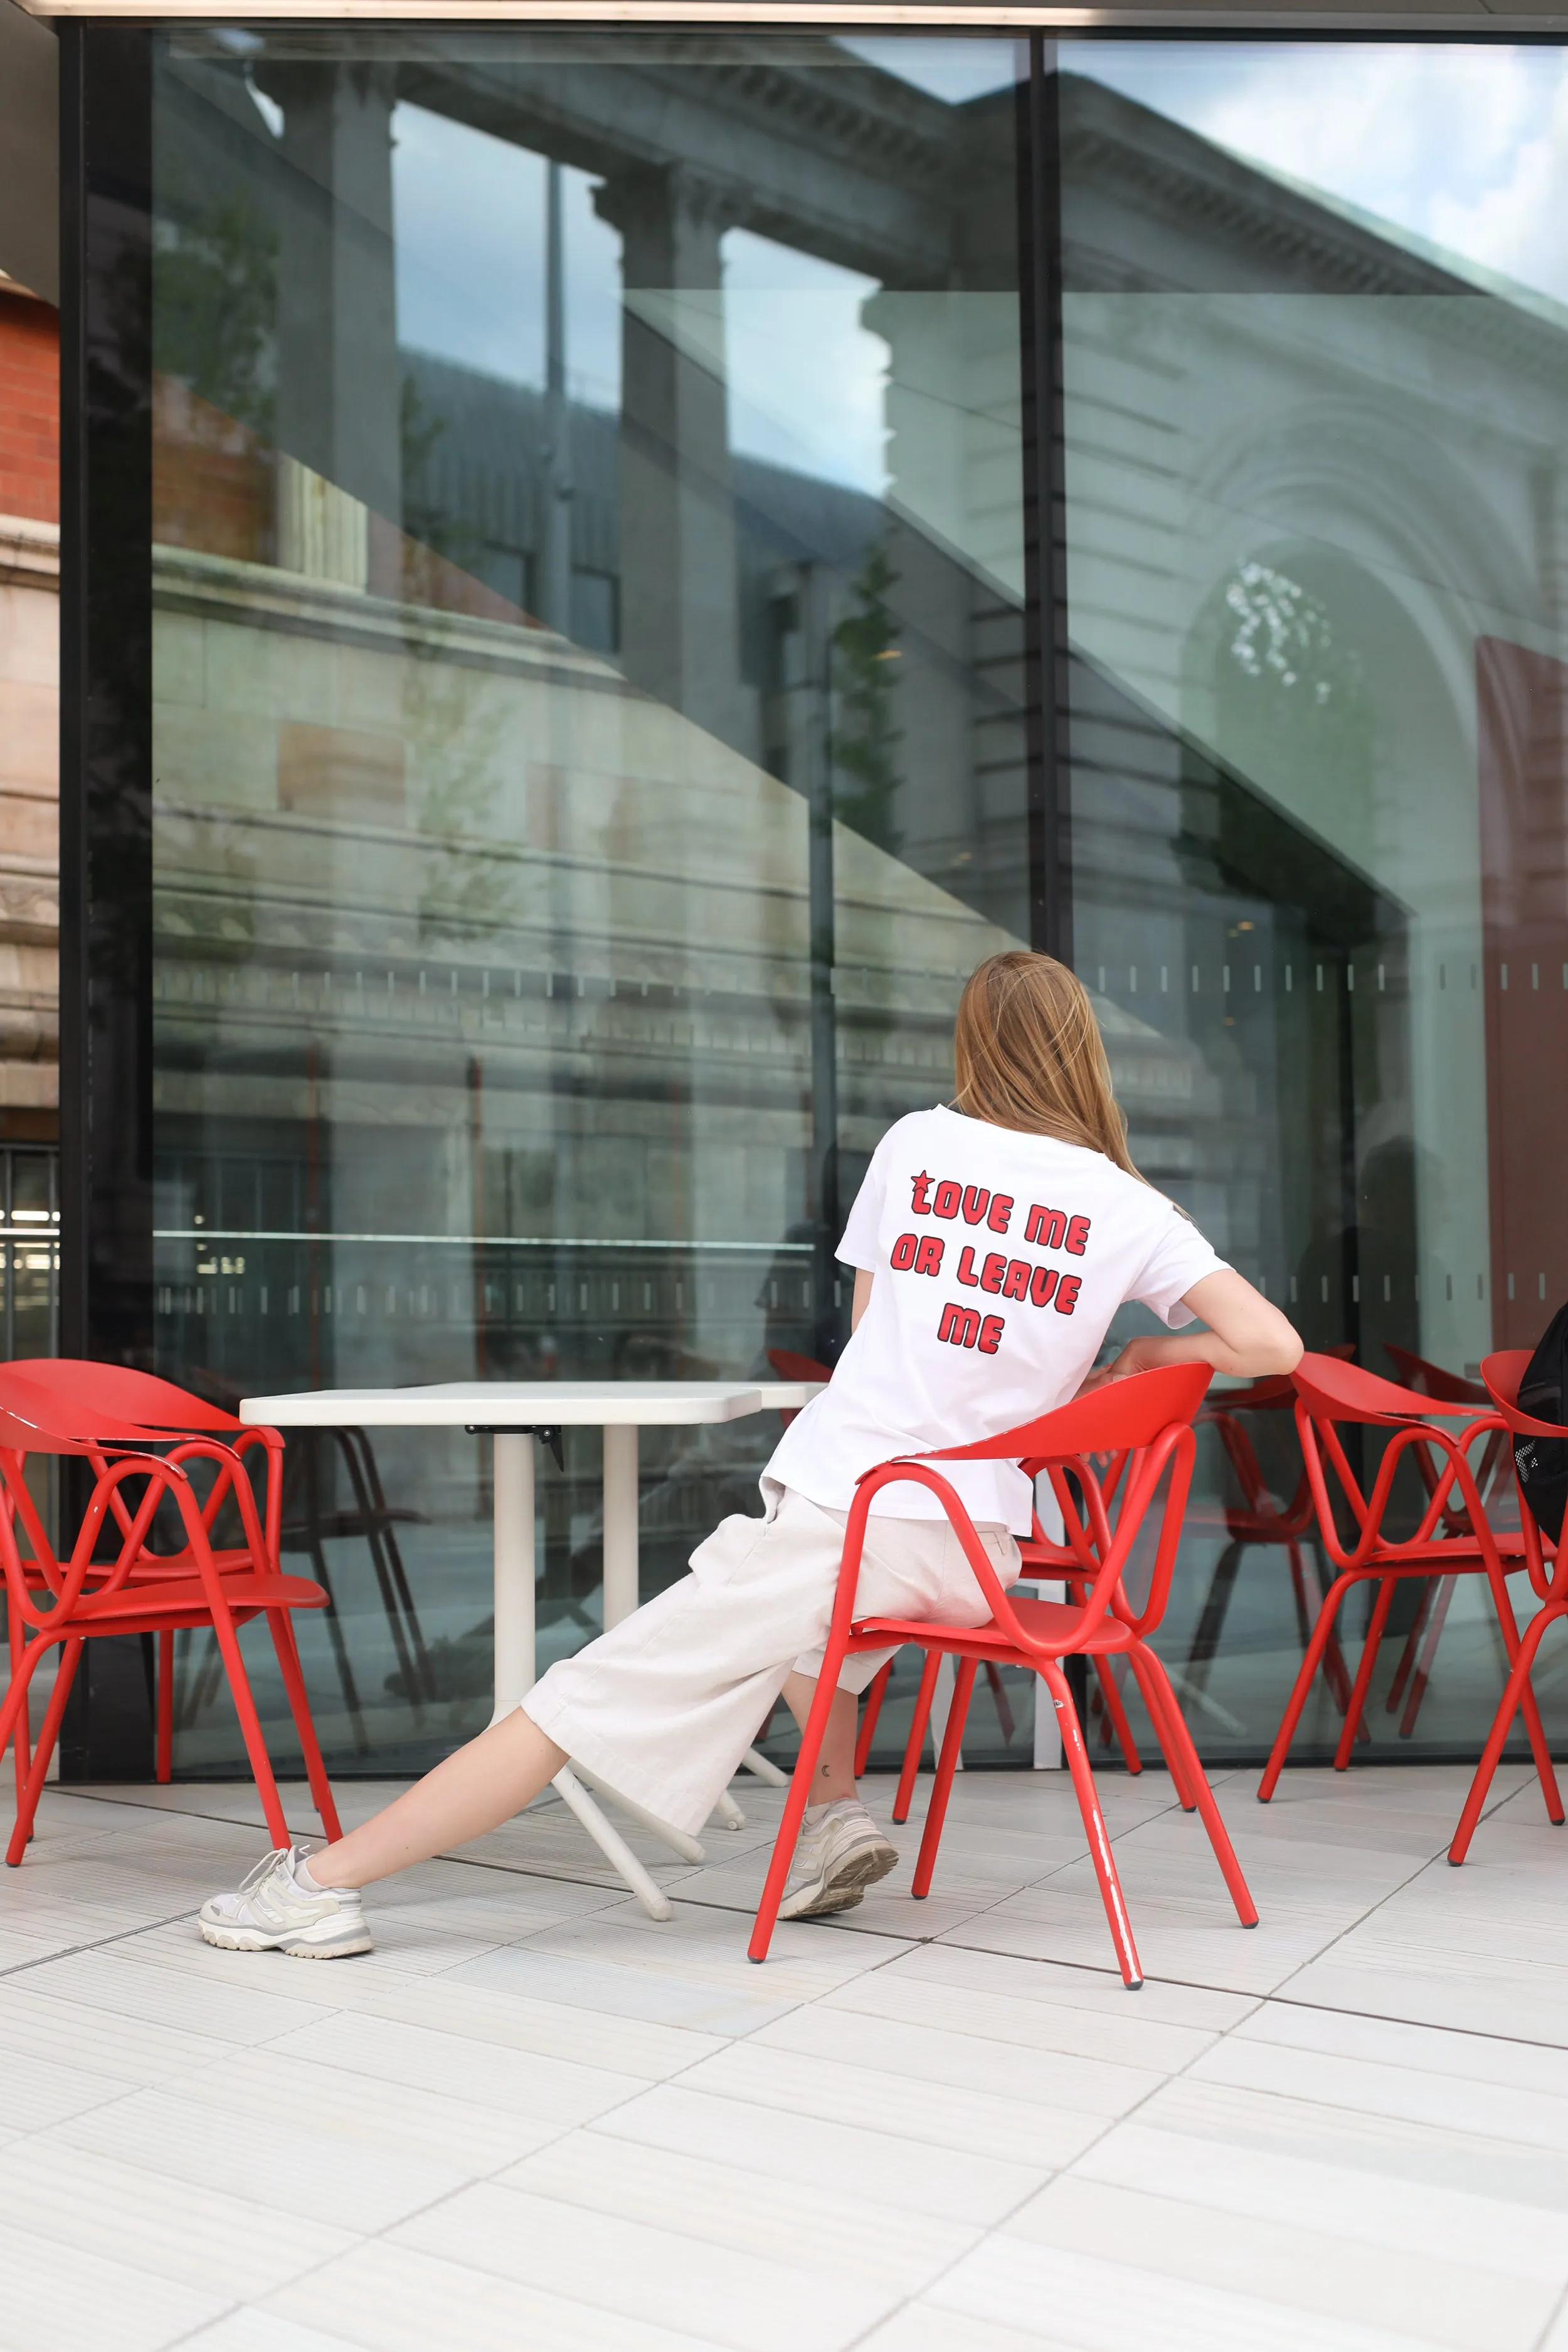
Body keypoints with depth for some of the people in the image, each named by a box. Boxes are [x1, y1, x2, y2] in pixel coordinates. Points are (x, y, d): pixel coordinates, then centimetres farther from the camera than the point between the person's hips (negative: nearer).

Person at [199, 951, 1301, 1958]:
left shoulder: (918, 1142, 6)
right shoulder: (1131, 1210, 4)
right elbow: (1273, 1344, -5)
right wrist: (1143, 1355, 11)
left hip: (839, 1510, -3)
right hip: (974, 1550, 3)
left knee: (592, 1695, 0)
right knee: (807, 1617, 37)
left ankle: (323, 1882, 3)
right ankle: (836, 1813, 21)